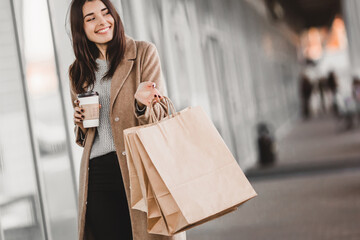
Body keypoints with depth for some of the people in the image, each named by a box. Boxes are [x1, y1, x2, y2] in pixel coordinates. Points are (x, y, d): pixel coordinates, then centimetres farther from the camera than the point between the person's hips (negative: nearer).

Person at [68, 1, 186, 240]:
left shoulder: (144, 52, 3)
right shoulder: (78, 72, 15)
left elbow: (161, 114, 0)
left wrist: (142, 104, -22)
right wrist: (81, 124, 1)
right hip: (98, 176, 3)